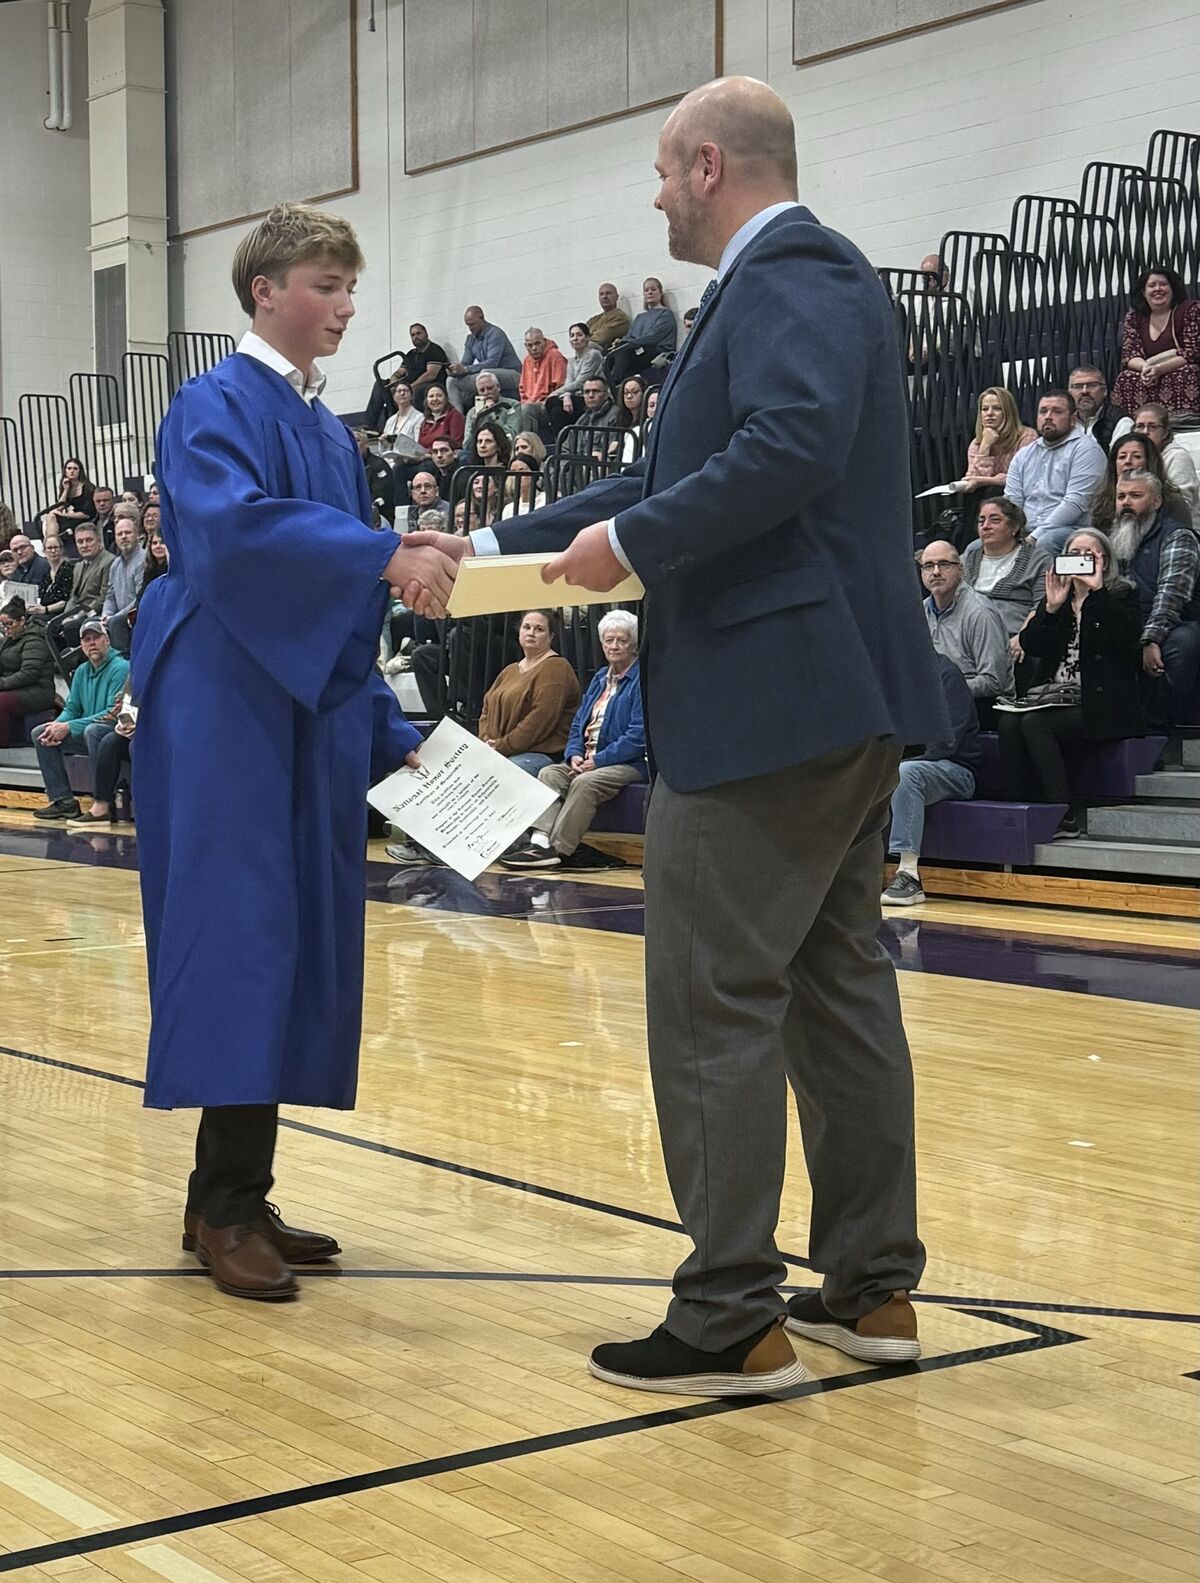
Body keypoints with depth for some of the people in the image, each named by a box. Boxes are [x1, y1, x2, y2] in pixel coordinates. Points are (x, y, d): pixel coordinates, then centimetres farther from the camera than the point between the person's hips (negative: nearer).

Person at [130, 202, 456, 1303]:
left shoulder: (333, 433, 18)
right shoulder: (215, 407, -5)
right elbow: (230, 522, -26)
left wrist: (390, 735, 15)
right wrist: (382, 556, -35)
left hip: (317, 718, 8)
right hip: (229, 712, -8)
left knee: (302, 943, 6)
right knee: (238, 932, -9)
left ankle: (243, 1195, 12)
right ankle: (222, 1205, -3)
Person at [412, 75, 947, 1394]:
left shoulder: (787, 276, -10)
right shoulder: (791, 279, 22)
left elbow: (795, 448, -28)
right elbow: (677, 479, 24)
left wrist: (632, 542, -17)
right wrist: (497, 545, 22)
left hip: (775, 694, -11)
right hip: (844, 694, 11)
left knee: (714, 999, -5)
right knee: (835, 976, 14)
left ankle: (729, 1321, 0)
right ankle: (872, 1288, 22)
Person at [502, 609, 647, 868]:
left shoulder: (642, 679, -6)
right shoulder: (600, 678, 20)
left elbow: (638, 735, -16)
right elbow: (578, 722, 21)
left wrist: (598, 761, -17)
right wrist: (575, 754, 0)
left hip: (629, 763, -8)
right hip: (588, 758, 8)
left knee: (584, 783, -33)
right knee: (549, 773, -16)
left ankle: (557, 850, -32)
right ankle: (540, 840, -33)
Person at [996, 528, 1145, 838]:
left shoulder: (1120, 596, 7)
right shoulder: (1054, 598, 20)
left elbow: (1127, 635, -15)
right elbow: (1030, 646, 5)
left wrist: (1098, 590, -16)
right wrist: (1050, 608, -8)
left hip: (1097, 704, -5)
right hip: (1052, 696, 5)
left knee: (1034, 723, -30)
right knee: (1008, 723, -26)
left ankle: (1065, 816, -27)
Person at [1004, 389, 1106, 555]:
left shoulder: (1085, 449, -1)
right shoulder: (1023, 455, 20)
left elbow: (1076, 502, -12)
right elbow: (1011, 502, 14)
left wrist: (1036, 536, -18)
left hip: (1071, 529, -5)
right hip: (1026, 532, 5)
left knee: (1045, 543, -39)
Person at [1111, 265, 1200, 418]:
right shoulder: (1134, 316, 7)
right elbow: (1129, 356, 4)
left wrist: (1159, 369, -22)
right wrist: (1145, 367, -20)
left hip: (1183, 373, -3)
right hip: (1150, 377, 3)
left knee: (1184, 377, -35)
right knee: (1126, 380, -24)